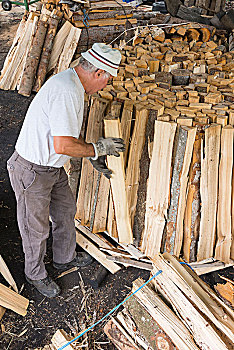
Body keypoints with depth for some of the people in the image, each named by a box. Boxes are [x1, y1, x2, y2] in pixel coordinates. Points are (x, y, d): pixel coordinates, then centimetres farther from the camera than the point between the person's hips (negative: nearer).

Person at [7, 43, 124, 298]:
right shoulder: (65, 92, -28)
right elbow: (63, 145, -32)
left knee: (65, 211, 23)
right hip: (32, 173, -10)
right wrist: (97, 148, -17)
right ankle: (35, 274, 37)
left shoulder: (72, 84, 6)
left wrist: (92, 156, 13)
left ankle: (65, 258, 47)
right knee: (36, 228, 11)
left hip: (52, 167, 10)